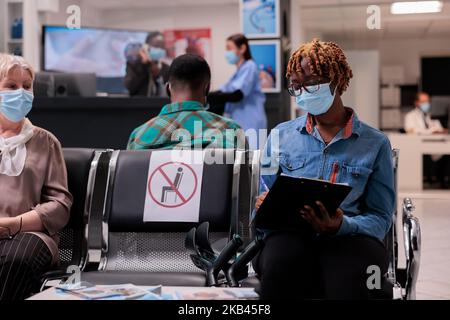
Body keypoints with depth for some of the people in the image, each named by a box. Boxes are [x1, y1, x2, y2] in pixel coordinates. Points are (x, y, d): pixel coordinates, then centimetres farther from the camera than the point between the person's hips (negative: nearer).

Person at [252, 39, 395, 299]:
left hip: (350, 237, -2)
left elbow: (380, 217, 7)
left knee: (349, 280, -38)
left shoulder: (375, 144, 9)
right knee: (280, 262, -36)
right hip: (290, 233, 2)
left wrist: (342, 226, -15)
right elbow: (264, 211, 17)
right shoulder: (281, 136, 15)